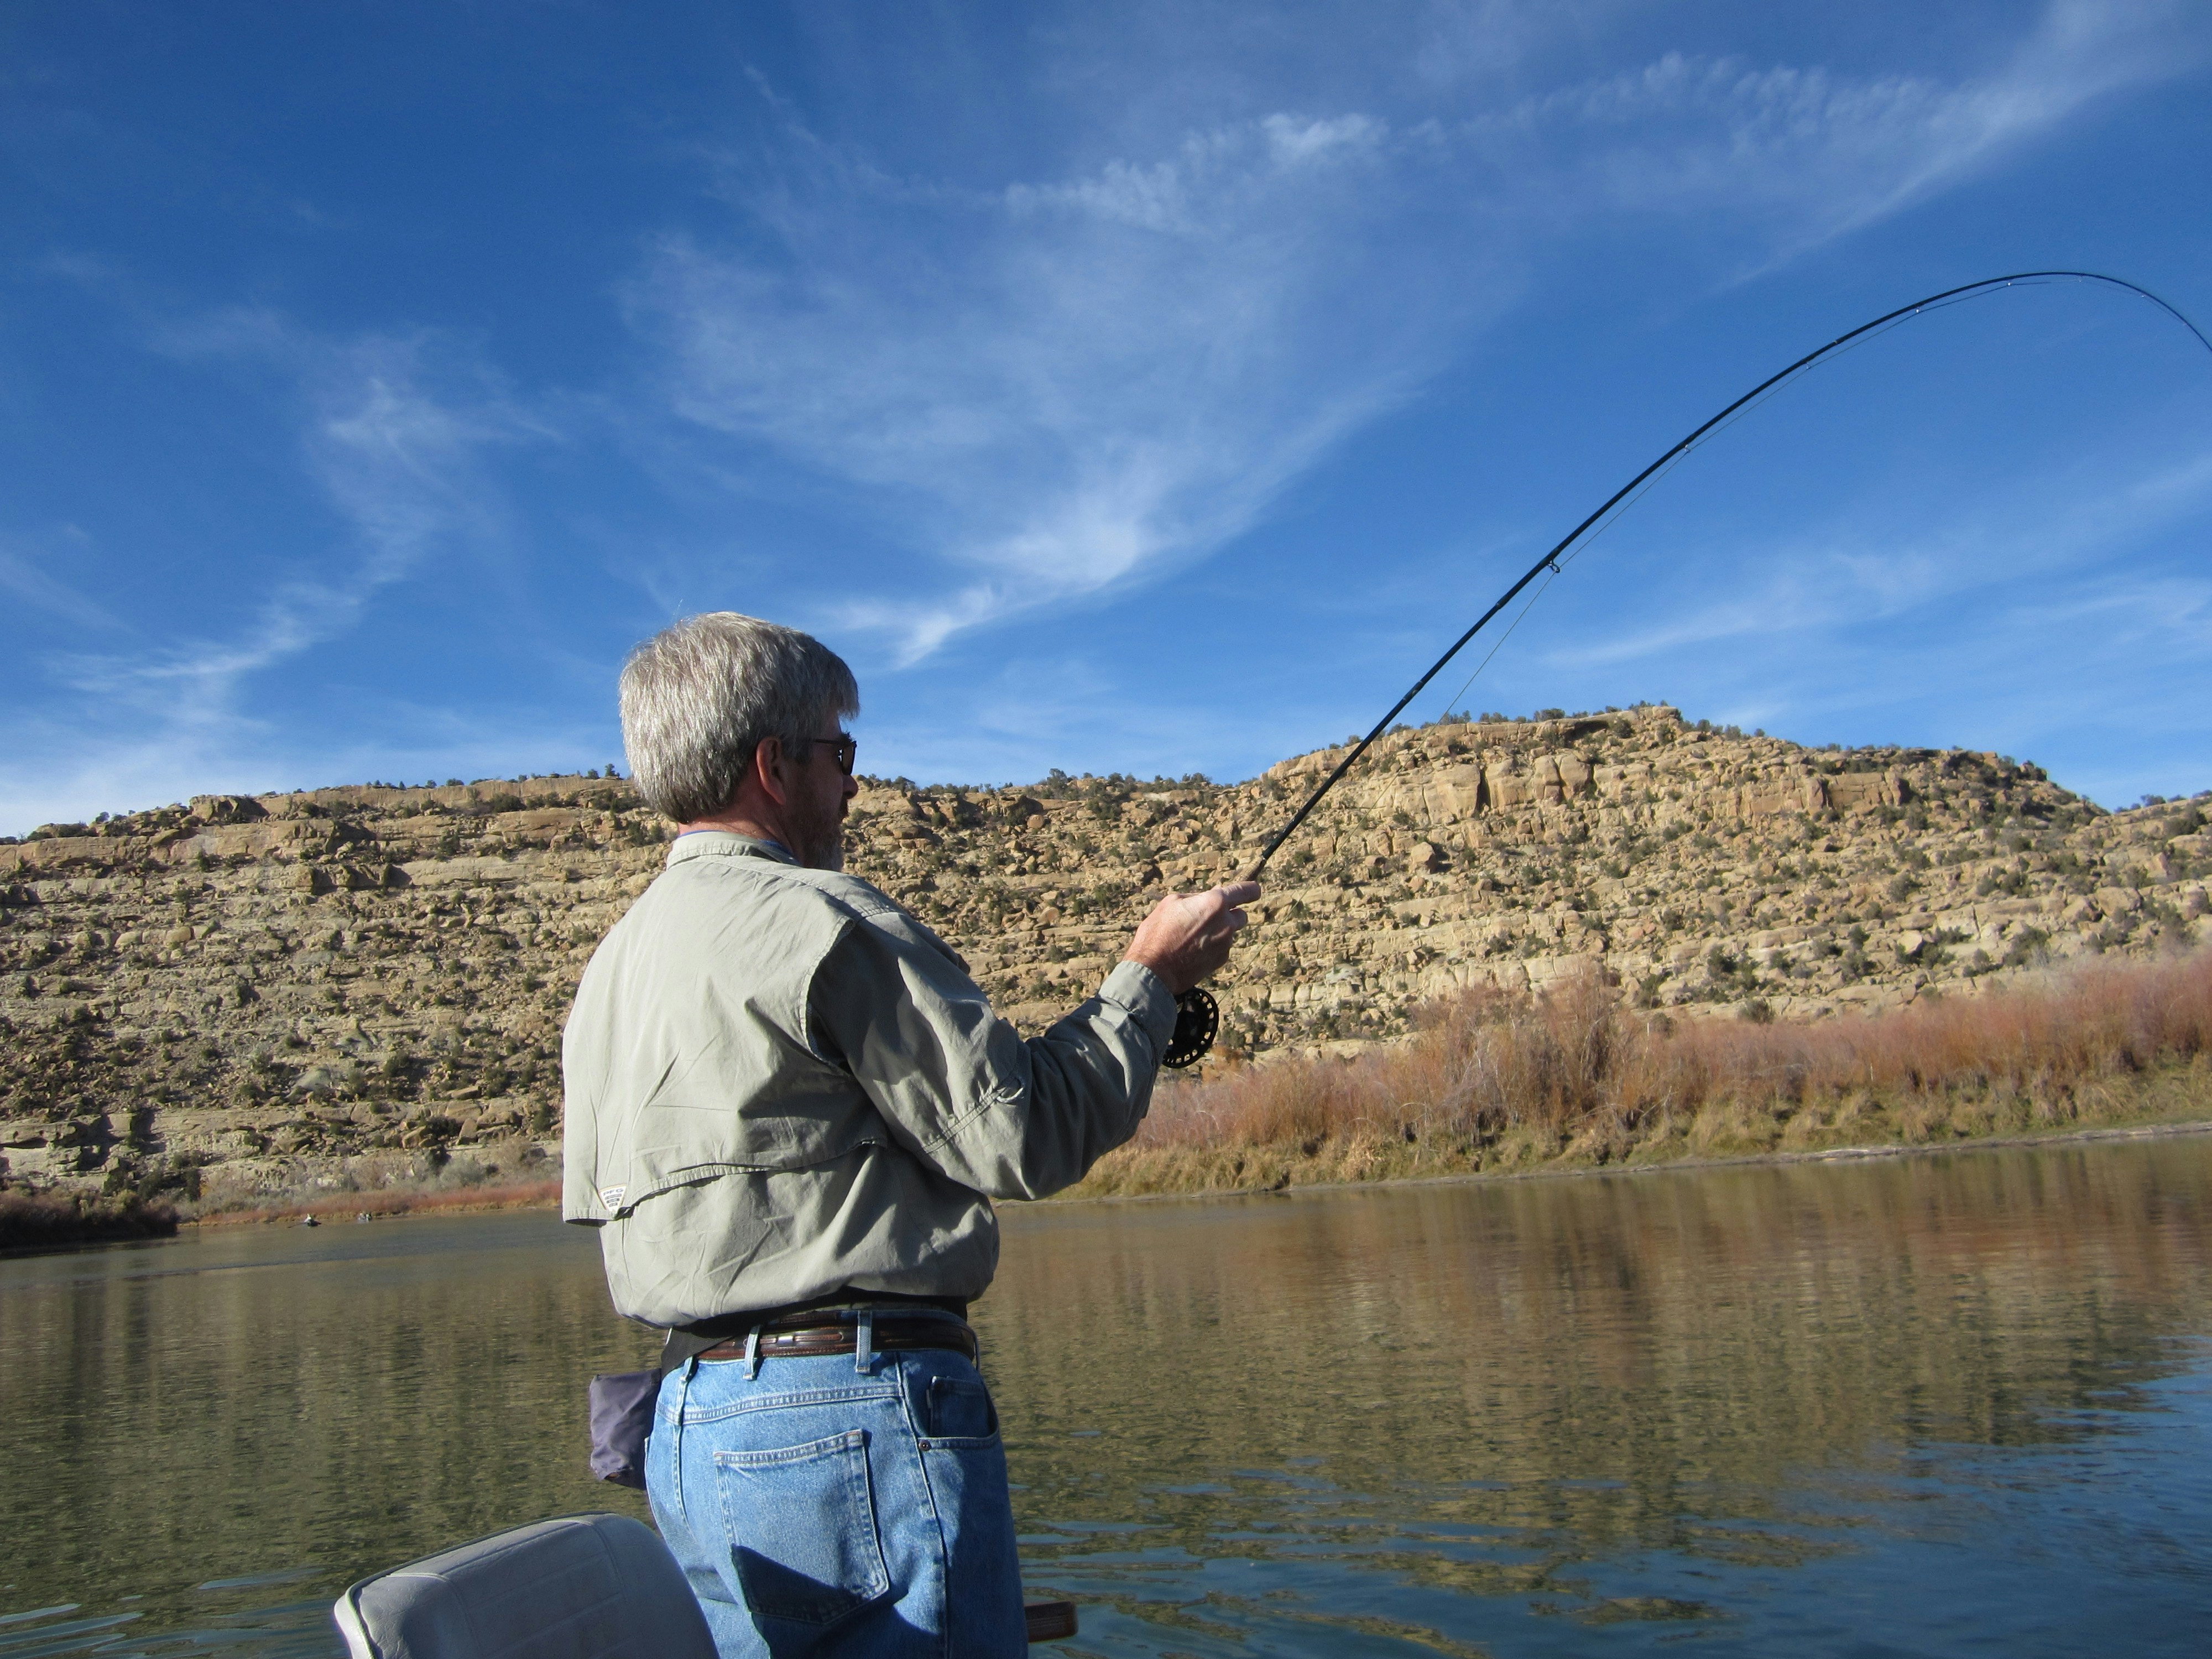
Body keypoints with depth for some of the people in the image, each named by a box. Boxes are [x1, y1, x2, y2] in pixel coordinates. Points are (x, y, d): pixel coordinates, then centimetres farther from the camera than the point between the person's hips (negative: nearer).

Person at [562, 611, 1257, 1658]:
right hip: (855, 1414, -9)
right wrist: (1151, 976, 1)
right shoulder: (814, 916, -13)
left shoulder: (610, 965, 14)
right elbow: (1024, 1142, -14)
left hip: (685, 1424, 9)